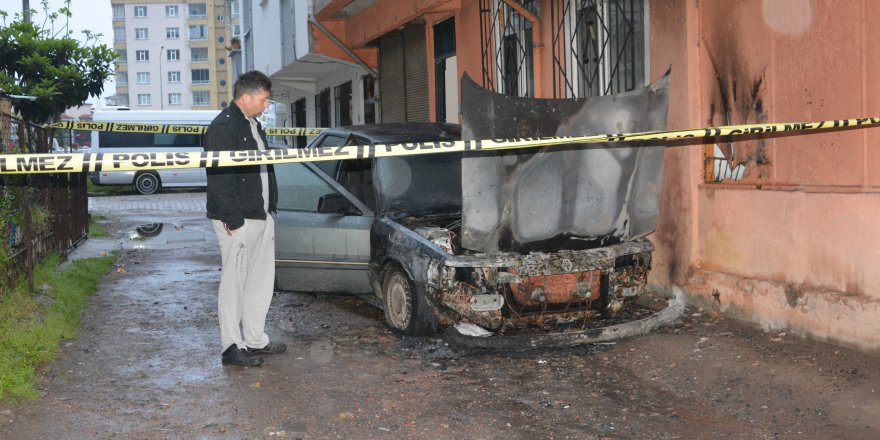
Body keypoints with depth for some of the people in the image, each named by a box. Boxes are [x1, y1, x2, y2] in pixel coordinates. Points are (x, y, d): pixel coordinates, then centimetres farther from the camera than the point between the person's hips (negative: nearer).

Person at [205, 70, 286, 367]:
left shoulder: (253, 125, 17)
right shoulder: (223, 127, -14)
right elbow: (219, 178, -20)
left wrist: (270, 208, 17)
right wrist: (233, 219, -22)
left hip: (262, 217, 10)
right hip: (238, 220, -10)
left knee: (261, 279, 15)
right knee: (234, 282, -1)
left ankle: (255, 339, 27)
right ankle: (232, 347, 9)